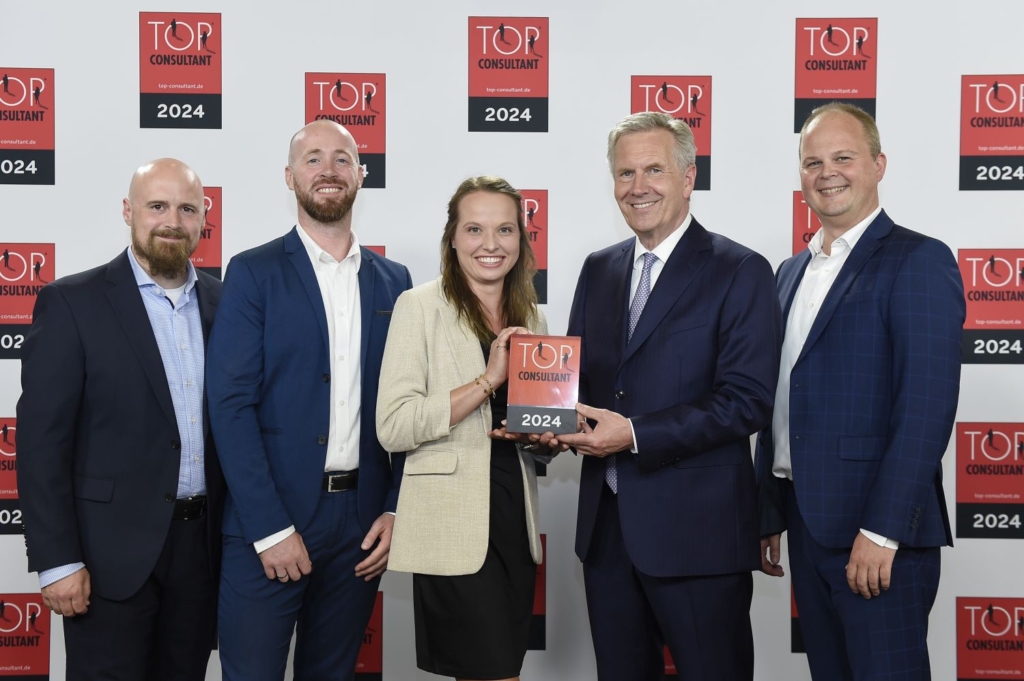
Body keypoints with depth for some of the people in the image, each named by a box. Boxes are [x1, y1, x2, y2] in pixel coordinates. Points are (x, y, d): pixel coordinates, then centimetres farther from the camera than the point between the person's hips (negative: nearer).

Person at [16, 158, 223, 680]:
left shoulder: (224, 302, 7)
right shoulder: (72, 303, -6)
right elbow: (41, 439, -9)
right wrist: (57, 560, -13)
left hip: (203, 545, 4)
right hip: (112, 553, -4)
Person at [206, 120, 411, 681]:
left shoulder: (392, 281, 10)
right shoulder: (253, 273, -2)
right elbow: (231, 405, -9)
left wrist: (395, 509, 0)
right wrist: (271, 528, -14)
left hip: (362, 523, 4)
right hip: (269, 517, -3)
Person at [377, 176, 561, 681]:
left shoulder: (529, 317, 13)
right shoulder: (420, 306, -5)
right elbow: (392, 427, -13)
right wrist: (487, 380, -19)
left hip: (515, 520, 6)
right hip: (453, 526, -6)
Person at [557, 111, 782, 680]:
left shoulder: (739, 272, -7)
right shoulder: (598, 270, 12)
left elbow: (748, 400, -15)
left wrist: (635, 435, -21)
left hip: (697, 530, -5)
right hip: (606, 525, 6)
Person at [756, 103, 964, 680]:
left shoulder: (920, 261, -8)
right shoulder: (793, 271, 15)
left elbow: (927, 408, -16)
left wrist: (883, 531, -20)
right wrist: (771, 515, 13)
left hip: (879, 527, -7)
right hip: (807, 524, 7)